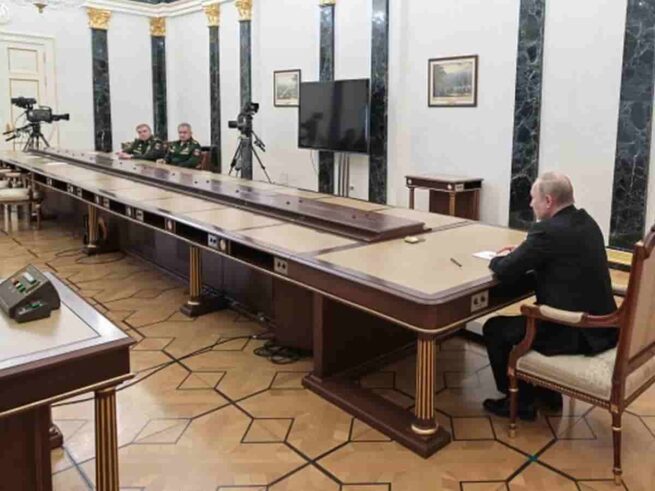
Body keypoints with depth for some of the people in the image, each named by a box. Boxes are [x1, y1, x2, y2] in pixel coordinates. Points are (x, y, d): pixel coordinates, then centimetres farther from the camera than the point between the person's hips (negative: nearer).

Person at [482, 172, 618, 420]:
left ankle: (520, 401, 19)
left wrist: (500, 258, 4)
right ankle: (546, 391, 34)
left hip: (575, 333, -9)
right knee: (527, 317, 29)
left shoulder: (548, 230, -21)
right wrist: (520, 253, 12)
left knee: (495, 329, 6)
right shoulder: (586, 222, 7)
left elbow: (504, 271, -18)